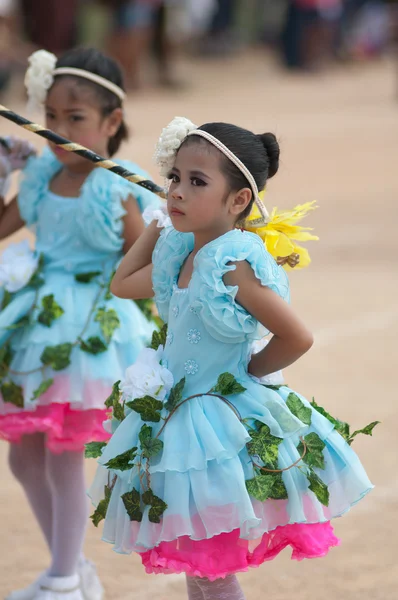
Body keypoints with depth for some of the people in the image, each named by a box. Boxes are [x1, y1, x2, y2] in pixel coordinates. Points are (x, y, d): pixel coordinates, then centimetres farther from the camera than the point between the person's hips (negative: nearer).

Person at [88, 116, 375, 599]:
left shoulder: (234, 264, -21)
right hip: (175, 422, 8)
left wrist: (247, 371, -6)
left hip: (223, 428, -8)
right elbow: (122, 284, 24)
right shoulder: (178, 254, 4)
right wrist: (158, 224, 17)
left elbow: (297, 339, -22)